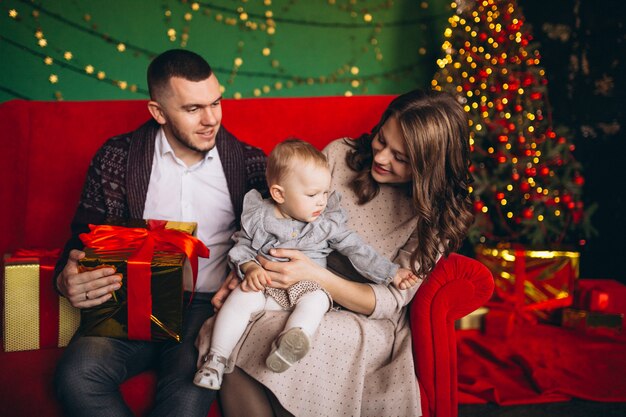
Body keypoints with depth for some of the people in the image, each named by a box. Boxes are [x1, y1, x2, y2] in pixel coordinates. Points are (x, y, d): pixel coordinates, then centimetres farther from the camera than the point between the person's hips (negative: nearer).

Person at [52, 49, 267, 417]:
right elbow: (85, 238, 9)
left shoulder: (247, 161, 4)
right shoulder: (118, 158, 4)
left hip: (208, 304, -1)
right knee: (77, 375, -27)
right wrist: (67, 280, -14)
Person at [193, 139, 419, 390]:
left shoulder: (329, 222, 4)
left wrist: (391, 273, -2)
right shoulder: (258, 218, 1)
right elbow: (242, 247, 6)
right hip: (264, 285, 0)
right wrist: (250, 268, -17)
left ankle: (289, 345, -52)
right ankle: (216, 360, -21)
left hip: (307, 287, 1)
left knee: (317, 301, -31)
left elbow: (356, 250, 4)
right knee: (241, 298, -28)